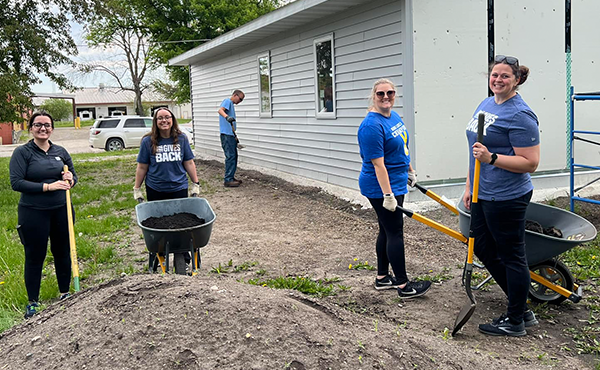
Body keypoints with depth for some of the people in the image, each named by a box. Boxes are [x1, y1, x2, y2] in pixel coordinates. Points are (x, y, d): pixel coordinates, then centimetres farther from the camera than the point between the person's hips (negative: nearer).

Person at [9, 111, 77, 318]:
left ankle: (65, 294, 31)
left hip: (61, 210, 4)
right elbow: (16, 183, -14)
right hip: (34, 213, -4)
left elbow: (73, 177, 16)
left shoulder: (60, 152, 7)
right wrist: (48, 186, -20)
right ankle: (33, 303, 20)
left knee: (63, 253, 14)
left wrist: (70, 179, -8)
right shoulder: (22, 152, -6)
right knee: (35, 257, 6)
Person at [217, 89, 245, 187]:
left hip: (231, 135, 10)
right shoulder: (227, 101, -4)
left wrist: (235, 136, 30)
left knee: (234, 156, 13)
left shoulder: (232, 105, 24)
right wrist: (227, 117, -46)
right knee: (230, 156, -11)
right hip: (227, 134, -10)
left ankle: (231, 177, 21)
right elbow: (220, 110, -25)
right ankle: (228, 180, -9)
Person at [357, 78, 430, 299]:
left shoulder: (394, 116, 9)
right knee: (395, 233, -3)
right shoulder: (372, 126, -21)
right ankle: (403, 286, 7)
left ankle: (382, 278, 27)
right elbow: (378, 164, -24)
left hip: (396, 183, 10)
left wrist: (410, 171, 27)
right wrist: (388, 195, -25)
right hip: (381, 188, -9)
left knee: (387, 231, 15)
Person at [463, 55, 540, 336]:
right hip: (483, 195, 10)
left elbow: (530, 163, -18)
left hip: (506, 198, -10)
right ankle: (522, 309, 32)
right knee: (483, 249, 17)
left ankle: (515, 321, 20)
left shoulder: (520, 115, -15)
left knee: (511, 256, 3)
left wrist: (491, 158, -27)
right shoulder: (485, 105, 12)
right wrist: (469, 187, 16)